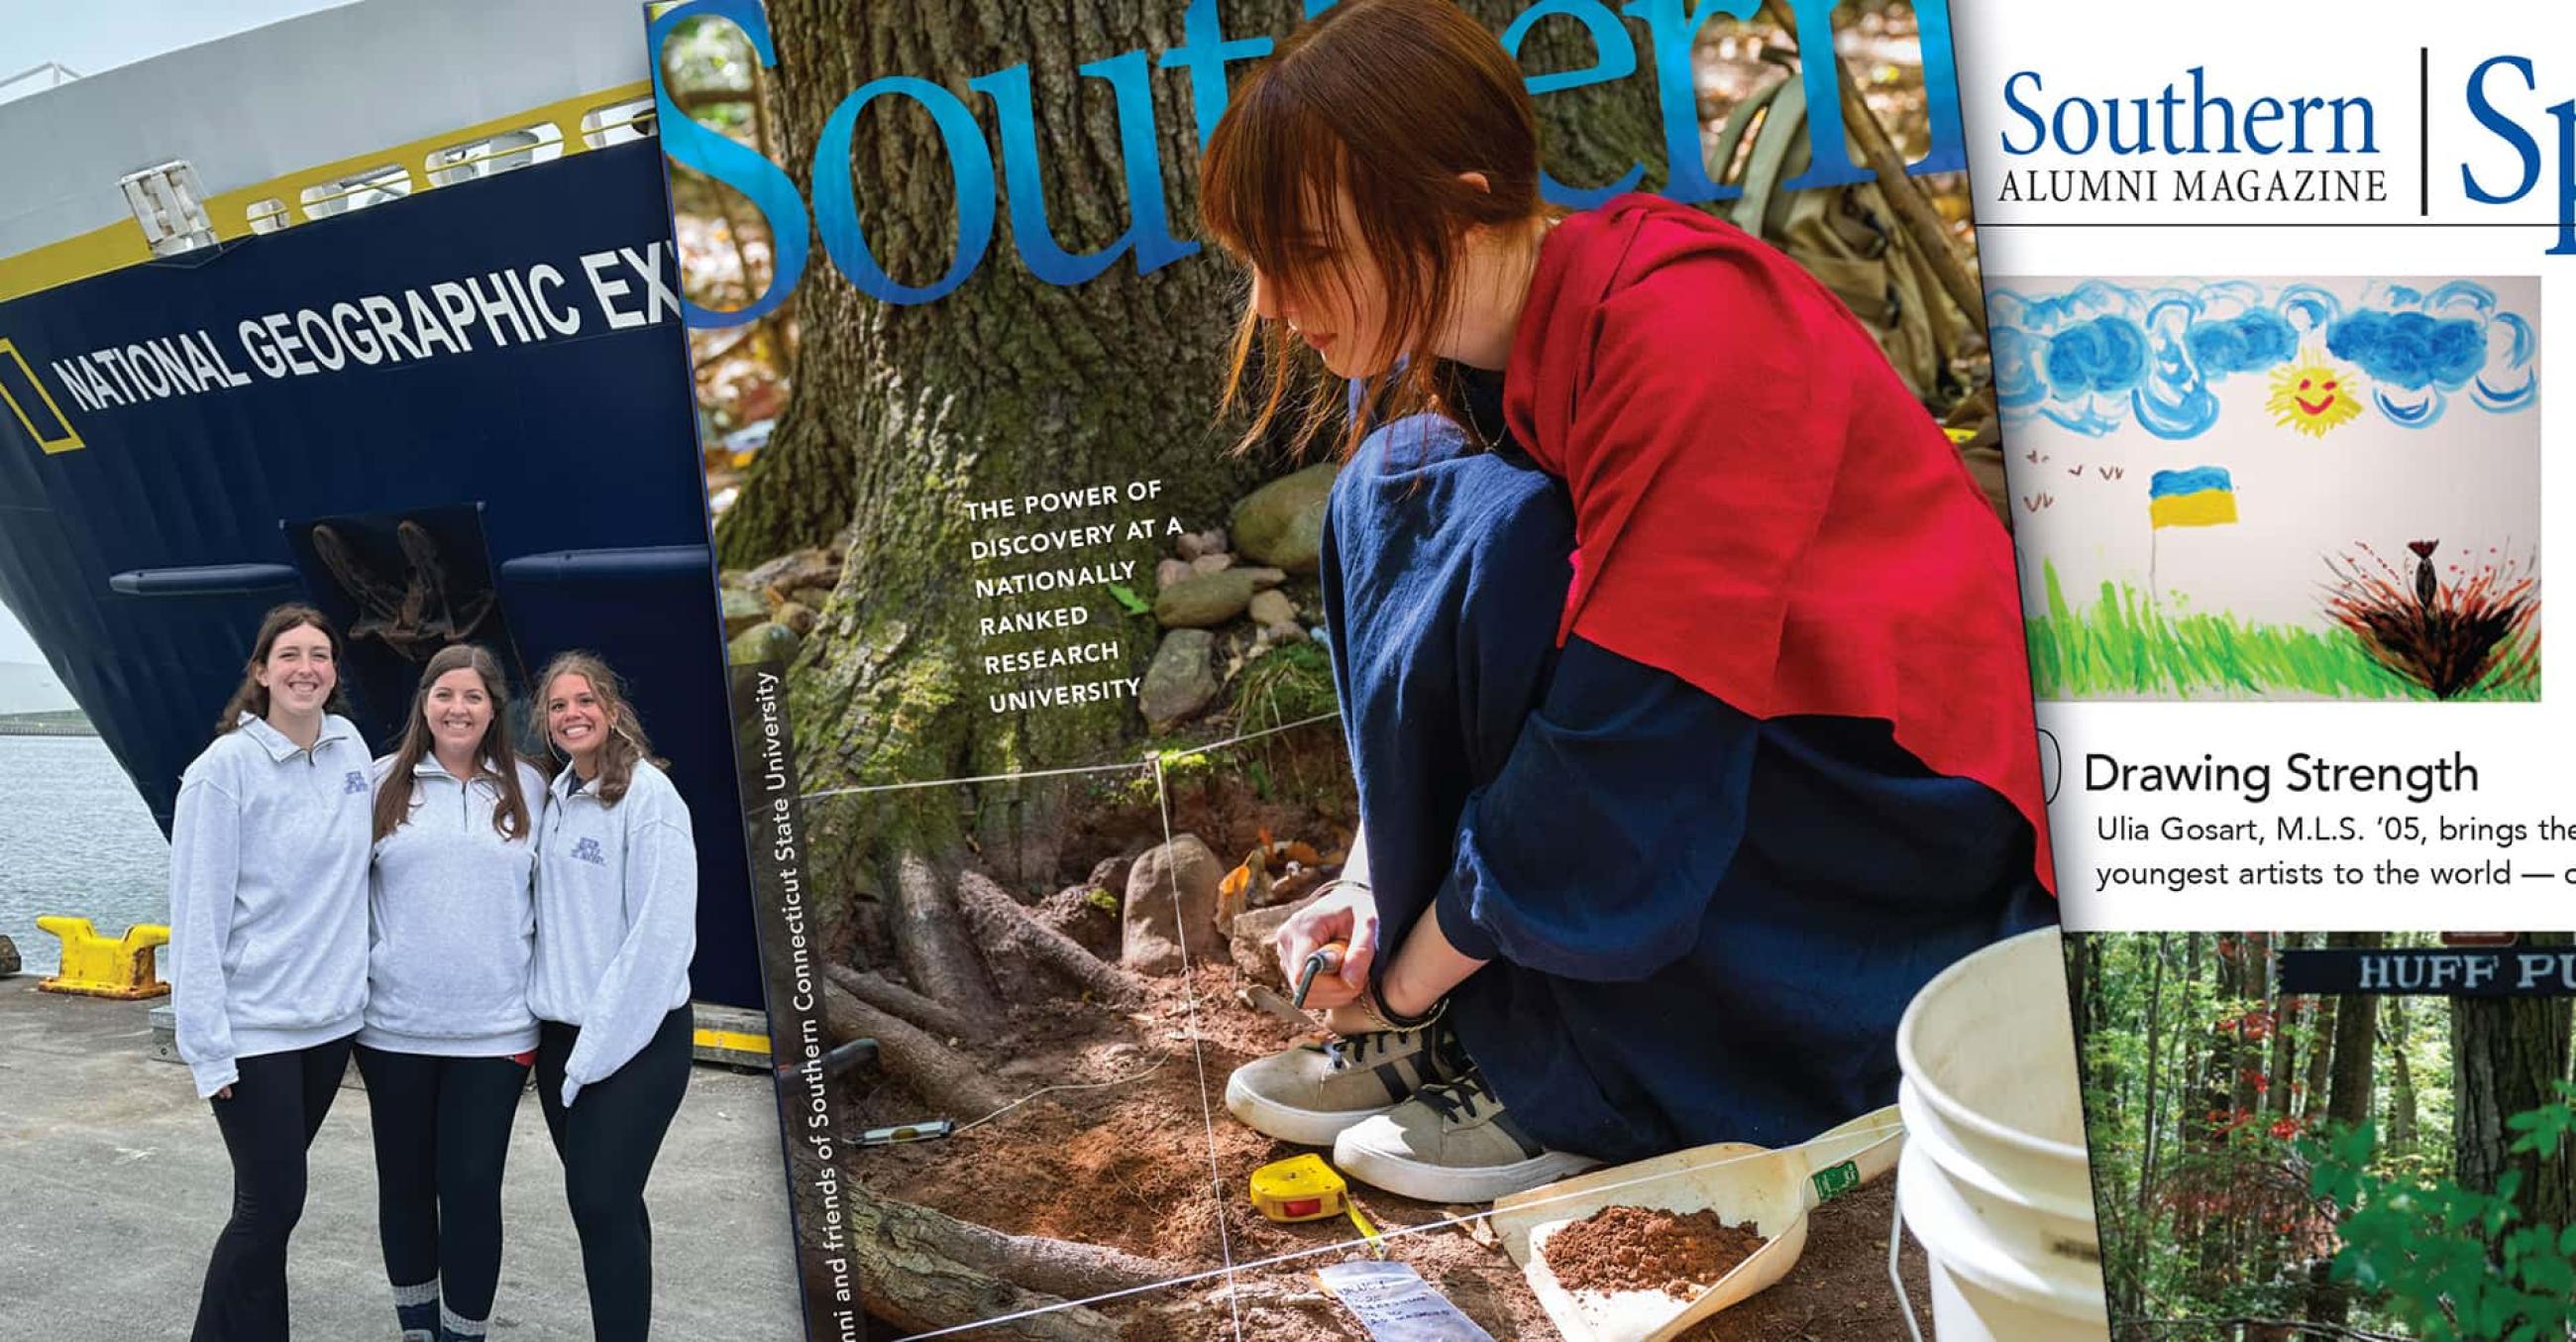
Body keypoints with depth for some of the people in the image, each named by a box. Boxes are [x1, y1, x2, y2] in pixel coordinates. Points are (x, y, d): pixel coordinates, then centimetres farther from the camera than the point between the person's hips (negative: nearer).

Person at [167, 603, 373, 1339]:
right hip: (254, 1026, -5)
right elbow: (196, 916, -13)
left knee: (271, 1196, 15)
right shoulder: (226, 769, -12)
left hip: (331, 1015, 6)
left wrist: (355, 975, 11)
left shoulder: (350, 748, 4)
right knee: (272, 1203, -4)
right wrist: (208, 1044, -15)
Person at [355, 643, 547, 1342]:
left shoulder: (527, 788, 5)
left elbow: (547, 898, 10)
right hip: (395, 1026, 1)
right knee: (405, 1182, 12)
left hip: (494, 1029, -1)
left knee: (472, 1188, -2)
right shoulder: (385, 782, 3)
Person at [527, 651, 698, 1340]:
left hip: (635, 1040, -7)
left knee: (603, 1204, -9)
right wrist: (541, 1022, 7)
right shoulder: (556, 797, 10)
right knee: (599, 1203, 11)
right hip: (562, 1034, 7)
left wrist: (600, 1044, -16)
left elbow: (662, 931, -17)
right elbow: (554, 920, 15)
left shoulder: (647, 794, -12)